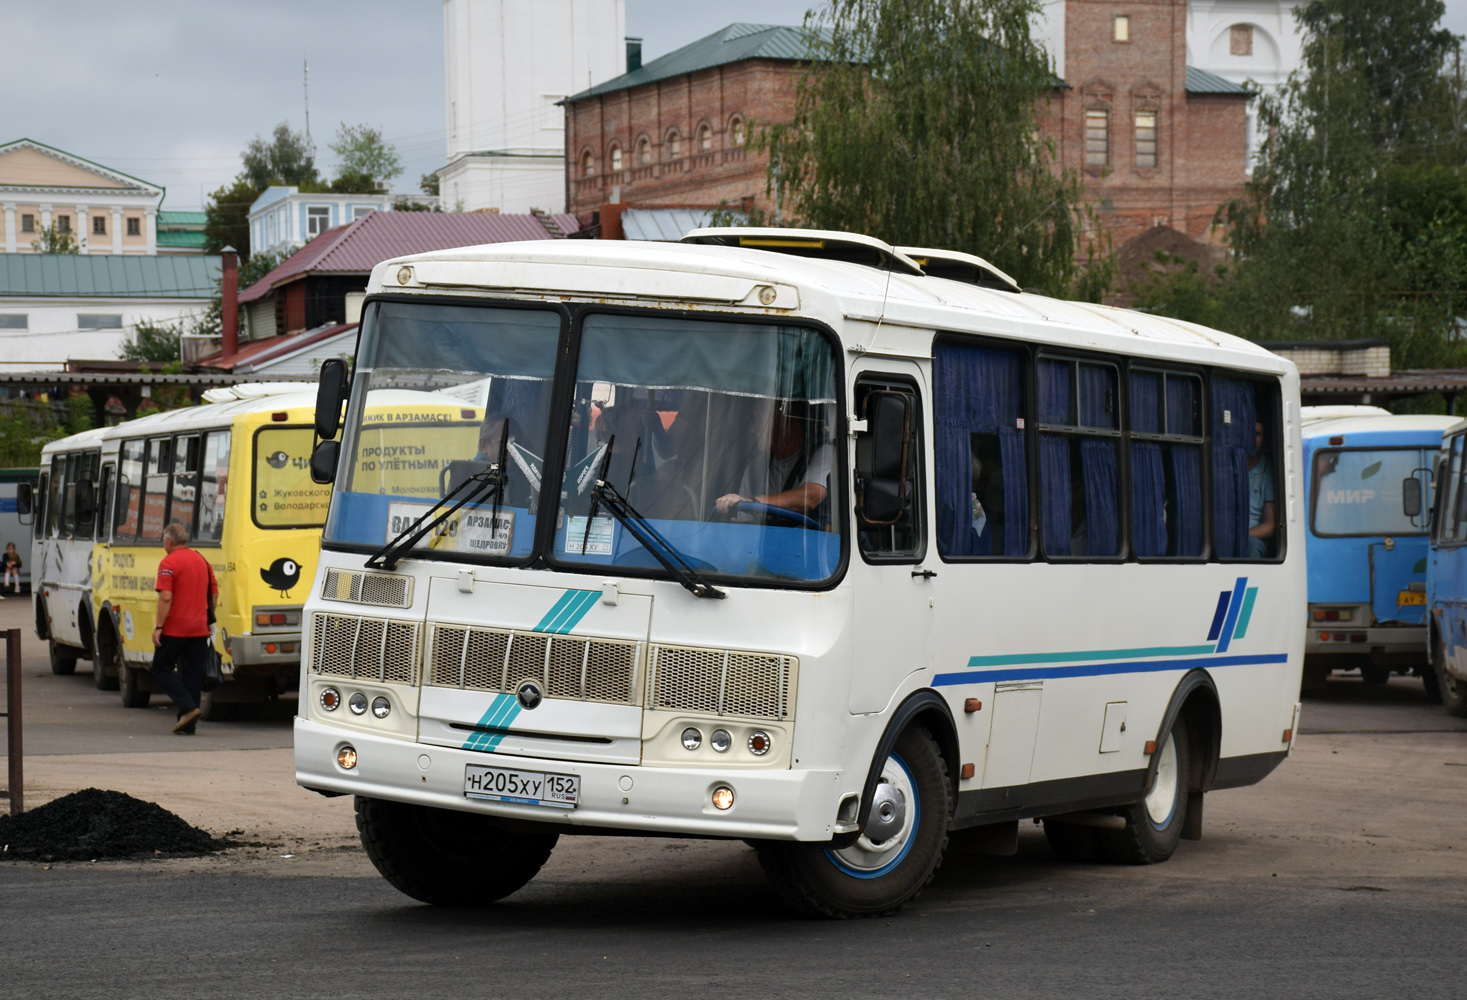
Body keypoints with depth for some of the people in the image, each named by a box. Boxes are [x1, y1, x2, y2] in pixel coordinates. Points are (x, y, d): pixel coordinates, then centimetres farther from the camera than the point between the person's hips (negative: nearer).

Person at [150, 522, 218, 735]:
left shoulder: (169, 563, -11)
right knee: (192, 675, 8)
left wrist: (158, 626, -16)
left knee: (161, 669, 6)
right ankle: (187, 725, 7)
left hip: (175, 628, -6)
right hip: (199, 629, 6)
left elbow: (166, 597, -19)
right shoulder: (202, 561, 12)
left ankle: (188, 707, -12)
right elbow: (214, 593, 16)